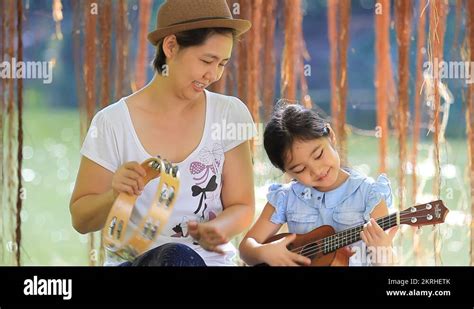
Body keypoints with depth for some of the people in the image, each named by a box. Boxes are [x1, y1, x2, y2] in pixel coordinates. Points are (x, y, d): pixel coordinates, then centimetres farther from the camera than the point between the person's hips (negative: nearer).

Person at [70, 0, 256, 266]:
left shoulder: (230, 115, 4)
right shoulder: (113, 123, -3)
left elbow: (242, 208, 7)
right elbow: (81, 220, 2)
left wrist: (219, 228, -16)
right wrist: (116, 195, -20)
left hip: (210, 260, 2)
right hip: (132, 260, -2)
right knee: (177, 255, -35)